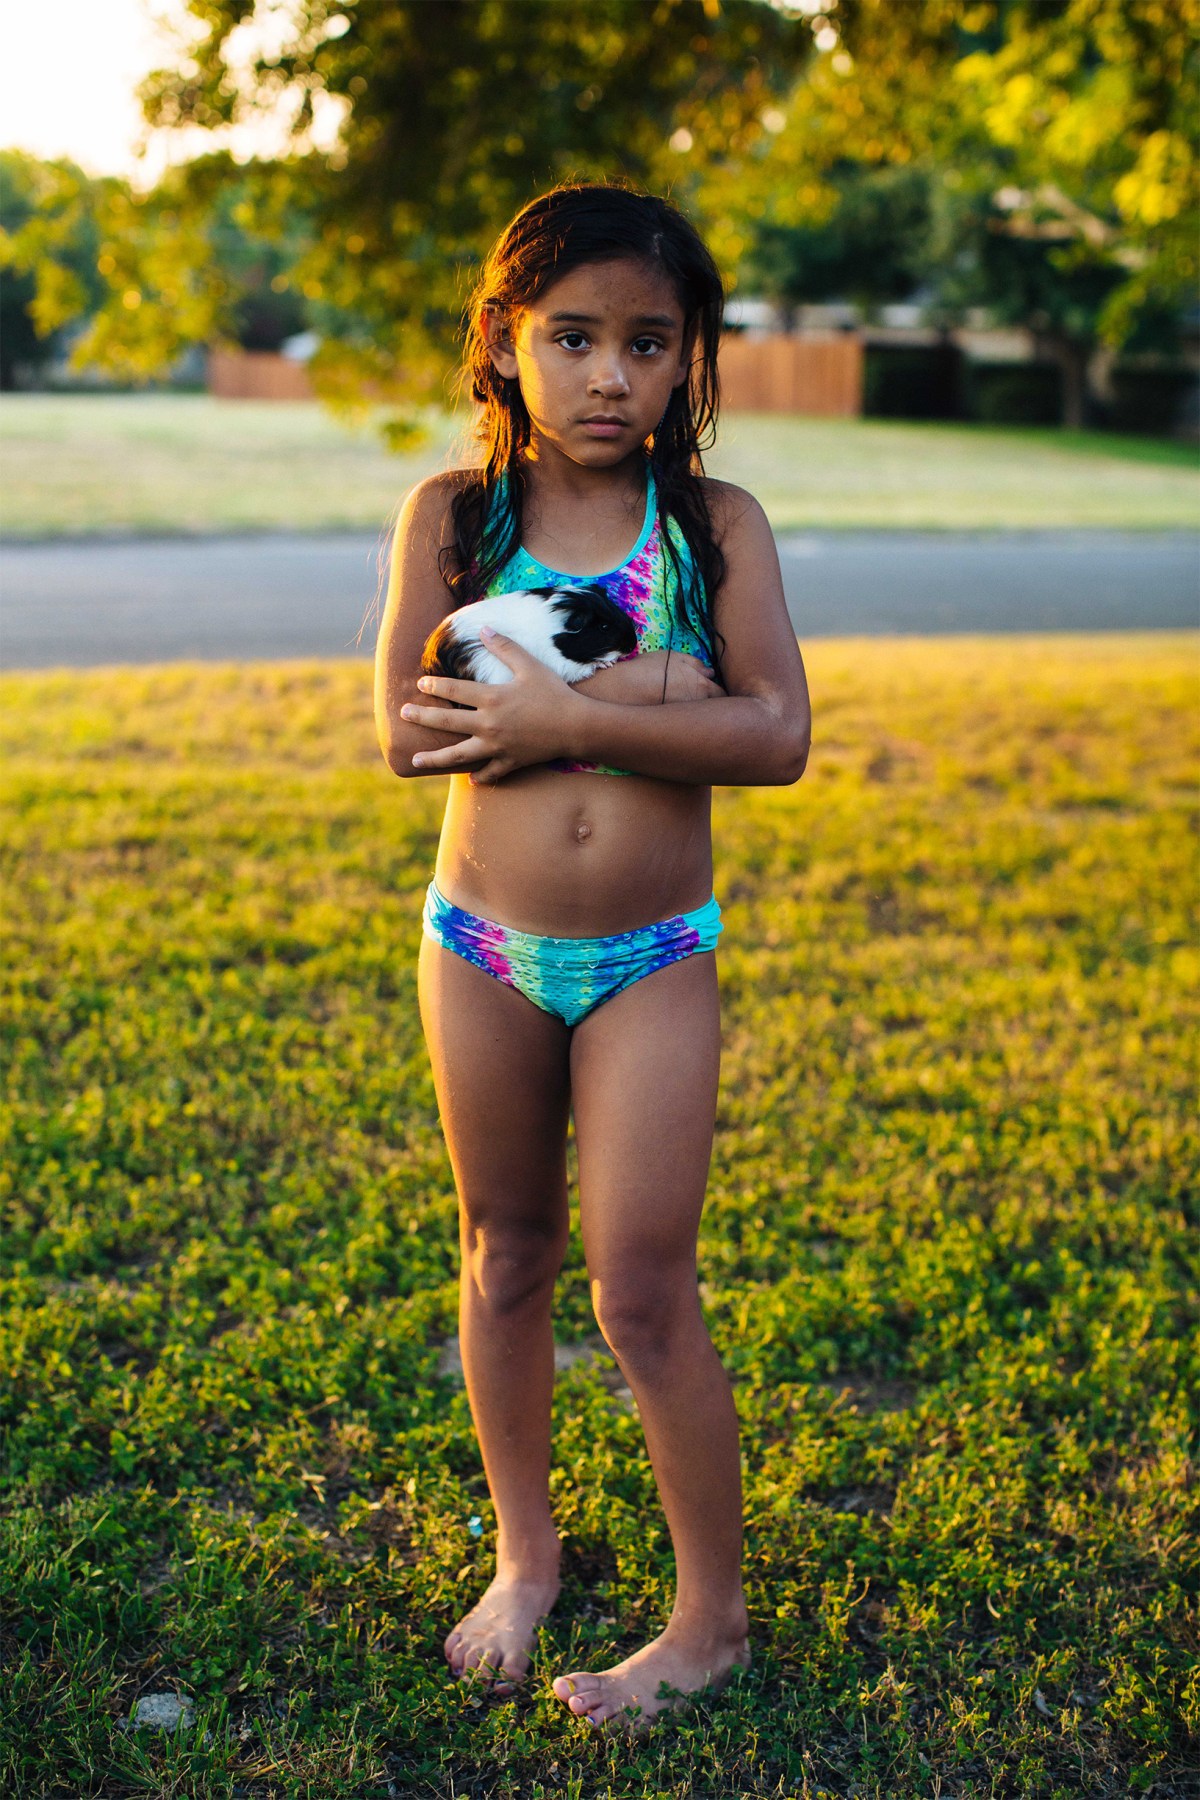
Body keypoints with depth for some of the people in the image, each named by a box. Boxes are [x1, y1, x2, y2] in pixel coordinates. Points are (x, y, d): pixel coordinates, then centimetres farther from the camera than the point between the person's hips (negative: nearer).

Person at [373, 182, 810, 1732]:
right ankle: (524, 1555, 36)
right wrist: (648, 691, -21)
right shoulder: (452, 514, -4)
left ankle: (712, 1617, 19)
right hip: (481, 947, 2)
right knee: (506, 1260, 15)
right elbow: (405, 729, -15)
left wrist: (564, 713, -23)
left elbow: (776, 738, -16)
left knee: (640, 1291, 0)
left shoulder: (716, 524, -5)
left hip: (651, 962, -2)